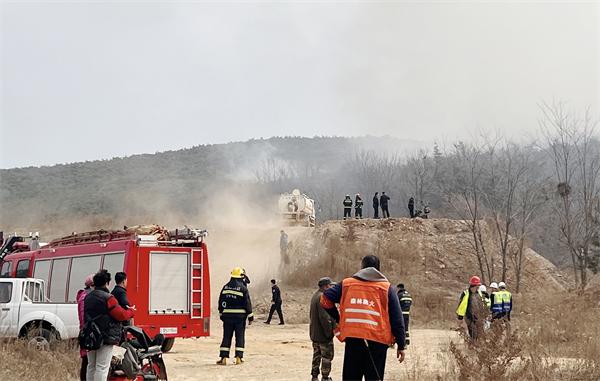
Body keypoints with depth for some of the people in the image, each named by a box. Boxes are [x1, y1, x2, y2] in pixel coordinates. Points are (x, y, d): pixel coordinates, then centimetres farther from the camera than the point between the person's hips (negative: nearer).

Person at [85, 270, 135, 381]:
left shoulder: (87, 297, 11)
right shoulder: (108, 298, -14)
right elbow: (121, 315, -15)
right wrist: (131, 311, 2)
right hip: (105, 338, -7)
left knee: (91, 366, 14)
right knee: (102, 367, -7)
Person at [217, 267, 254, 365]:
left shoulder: (225, 287, 6)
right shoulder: (243, 288, -7)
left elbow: (221, 302, 11)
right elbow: (247, 303, -7)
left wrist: (221, 314, 20)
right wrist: (250, 316, -2)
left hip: (227, 315, 3)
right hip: (240, 316, -3)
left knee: (226, 337, 5)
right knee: (240, 336, 3)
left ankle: (223, 357, 2)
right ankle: (238, 357, 0)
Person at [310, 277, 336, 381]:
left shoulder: (315, 296, 13)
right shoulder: (322, 297, -20)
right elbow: (324, 317, -25)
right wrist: (329, 332, -18)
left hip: (314, 333, 10)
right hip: (323, 334, -10)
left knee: (317, 356, 17)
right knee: (327, 357, 0)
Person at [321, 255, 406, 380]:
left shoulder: (347, 284, 10)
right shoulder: (387, 288, 5)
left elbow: (326, 298, 2)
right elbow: (397, 319, 2)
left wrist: (337, 318, 13)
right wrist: (401, 345, 5)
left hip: (352, 339, 2)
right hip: (377, 341, -1)